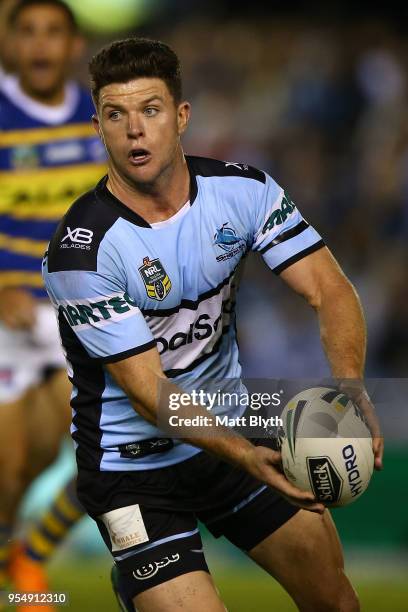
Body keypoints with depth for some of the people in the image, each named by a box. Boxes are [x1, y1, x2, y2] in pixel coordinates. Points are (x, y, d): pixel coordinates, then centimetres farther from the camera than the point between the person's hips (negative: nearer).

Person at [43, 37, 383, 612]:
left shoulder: (242, 188, -9)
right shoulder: (80, 251, -24)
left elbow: (329, 289, -12)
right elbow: (148, 392, -25)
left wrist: (351, 387, -33)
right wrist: (242, 455, -39)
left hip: (234, 430, 5)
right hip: (135, 469, -5)